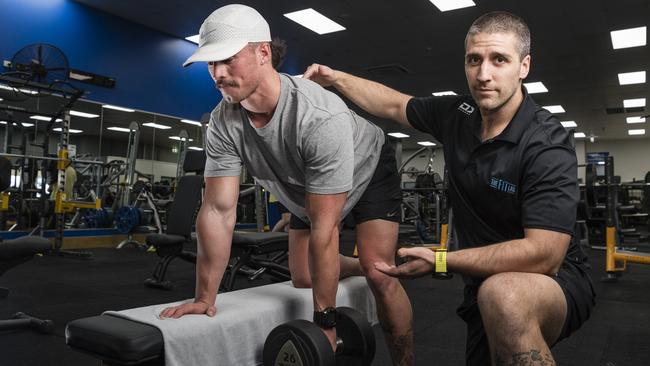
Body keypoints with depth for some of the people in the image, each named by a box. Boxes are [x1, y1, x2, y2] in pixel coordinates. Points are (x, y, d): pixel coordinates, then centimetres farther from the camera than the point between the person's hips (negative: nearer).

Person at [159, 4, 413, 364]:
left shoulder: (321, 117, -43)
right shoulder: (222, 122, -26)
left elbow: (323, 229, -40)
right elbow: (218, 211, -24)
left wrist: (325, 323, -32)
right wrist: (204, 297, -23)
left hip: (368, 171, -5)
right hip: (307, 189, 6)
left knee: (379, 275, -19)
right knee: (303, 278, 8)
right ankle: (361, 267, 38)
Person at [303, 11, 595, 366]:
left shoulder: (547, 145, -23)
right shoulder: (457, 114, -3)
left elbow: (544, 255, -30)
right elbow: (393, 104, 14)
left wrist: (440, 261, -28)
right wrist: (334, 77, 7)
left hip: (553, 279, -6)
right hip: (488, 280, 6)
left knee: (504, 297, -38)